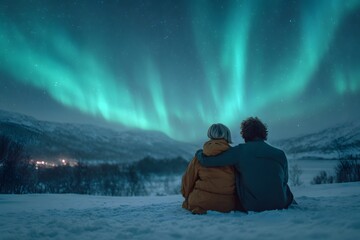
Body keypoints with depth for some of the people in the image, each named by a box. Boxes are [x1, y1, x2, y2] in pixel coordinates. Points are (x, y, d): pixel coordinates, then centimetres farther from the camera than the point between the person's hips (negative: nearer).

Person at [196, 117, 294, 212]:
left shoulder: (239, 151, -12)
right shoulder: (280, 154, -4)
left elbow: (206, 160, -14)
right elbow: (284, 180, 10)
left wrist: (199, 152, 10)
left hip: (251, 207, -2)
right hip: (280, 205, 2)